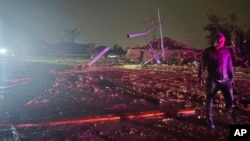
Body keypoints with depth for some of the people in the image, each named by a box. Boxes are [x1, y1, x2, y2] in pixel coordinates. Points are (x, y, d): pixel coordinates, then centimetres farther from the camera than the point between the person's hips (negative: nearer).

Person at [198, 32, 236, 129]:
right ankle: (209, 119, 23)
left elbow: (230, 66, 12)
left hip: (226, 80, 2)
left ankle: (233, 120, 17)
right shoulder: (208, 52, -2)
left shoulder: (227, 51, 6)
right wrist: (201, 77, -3)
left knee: (230, 100, 1)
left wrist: (232, 78, 11)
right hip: (212, 80, -2)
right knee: (209, 100, 7)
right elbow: (202, 65, 1)